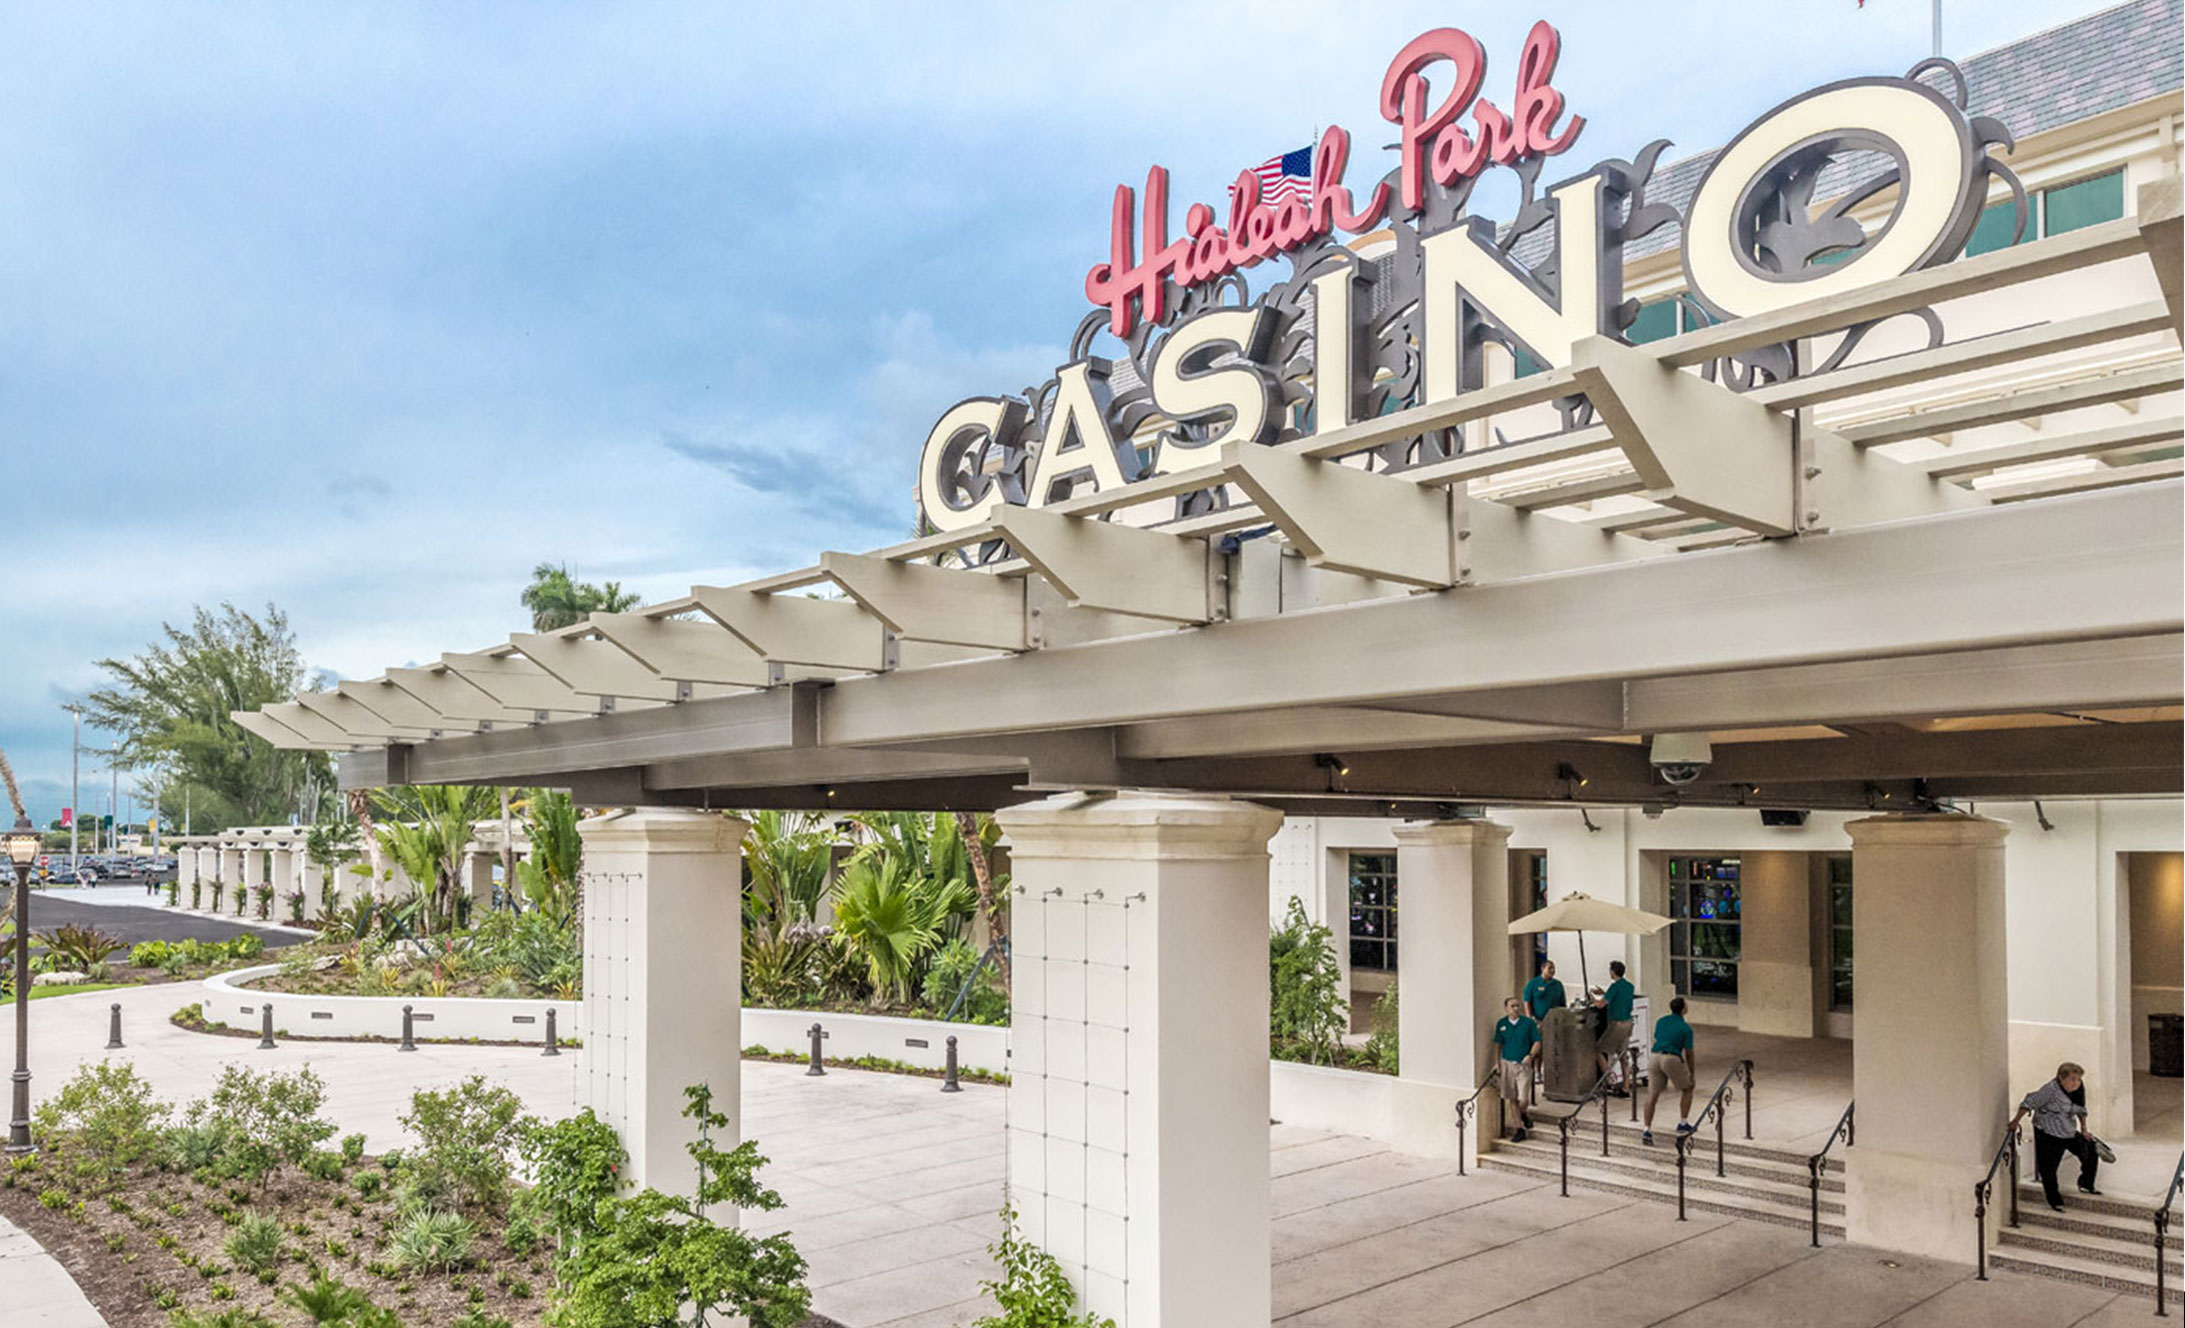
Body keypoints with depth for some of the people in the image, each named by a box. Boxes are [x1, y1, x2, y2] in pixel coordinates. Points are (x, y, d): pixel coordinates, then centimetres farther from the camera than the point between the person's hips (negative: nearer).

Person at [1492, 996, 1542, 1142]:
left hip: (1524, 1064, -2)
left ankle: (1523, 1115, 26)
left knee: (1522, 1098, -8)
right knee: (1512, 1098, 5)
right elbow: (1498, 1044, 9)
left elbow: (1537, 1042, 2)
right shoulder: (1501, 1024, 4)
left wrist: (1531, 1055, -14)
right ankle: (1520, 1128, 19)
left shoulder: (1528, 1022, -2)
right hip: (1507, 1063, 2)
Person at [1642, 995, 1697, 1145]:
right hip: (1671, 1059, -4)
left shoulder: (1660, 1021, 14)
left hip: (1654, 1056, 4)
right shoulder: (1686, 1028, 0)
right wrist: (1692, 1074, 15)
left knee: (1652, 1096, 7)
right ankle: (1683, 1124, 23)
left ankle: (1647, 1130, -2)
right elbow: (1689, 1054, 3)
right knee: (1687, 1089, 21)